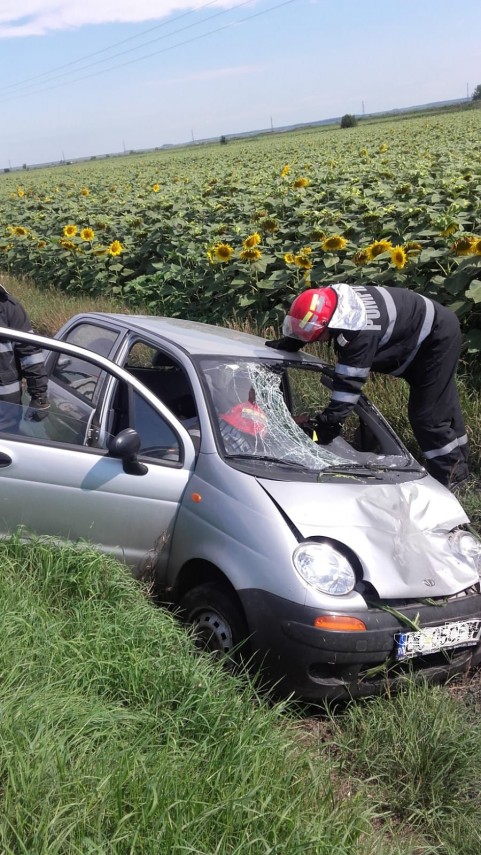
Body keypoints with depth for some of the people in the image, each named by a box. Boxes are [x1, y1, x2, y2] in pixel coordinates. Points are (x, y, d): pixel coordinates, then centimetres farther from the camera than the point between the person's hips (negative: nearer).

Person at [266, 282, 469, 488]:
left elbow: (349, 384, -35)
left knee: (427, 414, -8)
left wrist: (328, 423, -31)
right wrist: (285, 343, -3)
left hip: (438, 336, -9)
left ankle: (448, 475, 8)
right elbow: (305, 321, 8)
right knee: (442, 404, 20)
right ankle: (458, 466, 34)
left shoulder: (359, 333, -38)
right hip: (429, 325, 9)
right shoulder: (334, 299, -13)